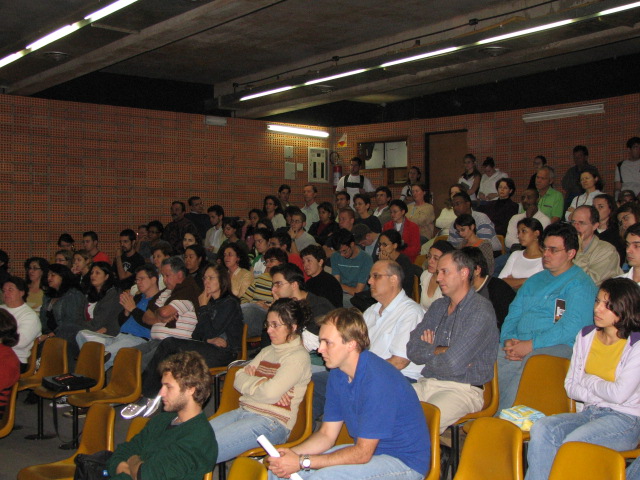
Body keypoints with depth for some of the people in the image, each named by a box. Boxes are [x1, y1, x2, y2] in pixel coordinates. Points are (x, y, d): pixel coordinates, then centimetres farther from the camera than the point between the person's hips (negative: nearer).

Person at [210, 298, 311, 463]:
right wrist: (260, 383, -7)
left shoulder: (298, 356, -7)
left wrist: (250, 381, 2)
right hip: (244, 412, 8)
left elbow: (270, 392, -17)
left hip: (272, 423, -8)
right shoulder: (268, 351, 19)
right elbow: (238, 379, 12)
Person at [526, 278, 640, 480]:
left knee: (572, 443, -33)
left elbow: (619, 394, -18)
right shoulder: (586, 336, 11)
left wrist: (589, 380, -1)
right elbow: (571, 387, 9)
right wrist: (603, 392, -7)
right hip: (590, 413, 5)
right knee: (542, 428, -24)